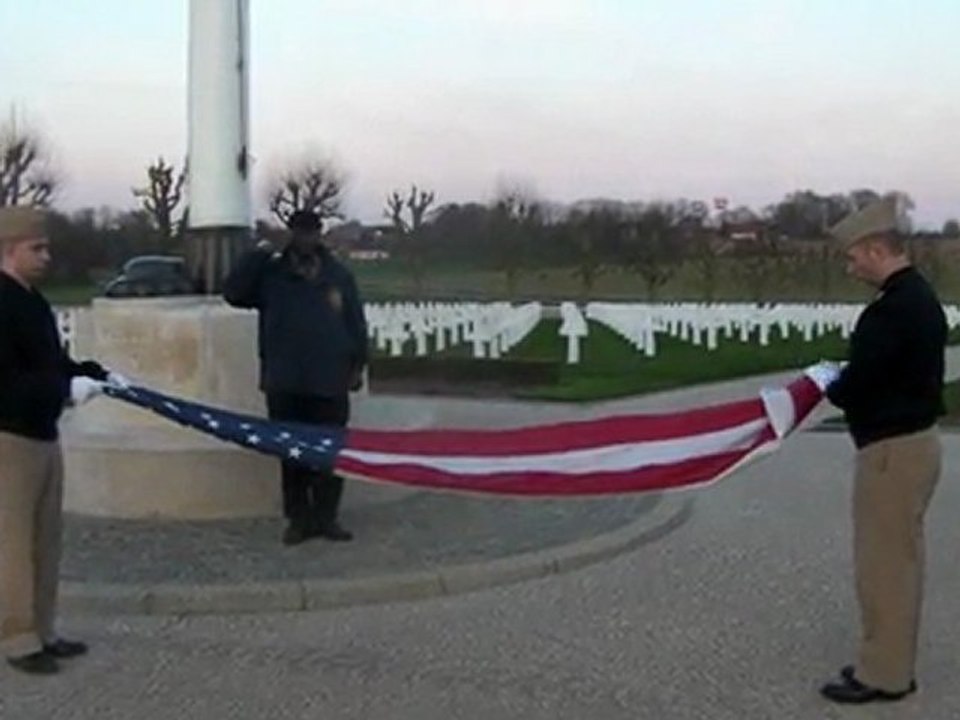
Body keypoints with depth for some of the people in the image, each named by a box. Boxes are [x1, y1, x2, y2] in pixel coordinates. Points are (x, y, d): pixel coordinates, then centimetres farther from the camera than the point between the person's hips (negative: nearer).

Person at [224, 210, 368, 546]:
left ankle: (326, 517, 13)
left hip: (330, 380, 1)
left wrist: (357, 365, 5)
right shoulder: (270, 273, 8)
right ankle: (298, 518, 12)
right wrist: (257, 255, -9)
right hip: (285, 382, 0)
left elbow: (356, 322, 10)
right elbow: (233, 293, -4)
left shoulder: (338, 275, 10)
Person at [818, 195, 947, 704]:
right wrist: (847, 386, 4)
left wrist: (830, 390, -1)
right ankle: (891, 663, 29)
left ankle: (883, 675, 12)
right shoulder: (921, 298, 9)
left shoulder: (892, 309, -23)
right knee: (900, 559, 17)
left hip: (892, 449, -10)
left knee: (883, 562, 1)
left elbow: (857, 383, -21)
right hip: (915, 440, 10)